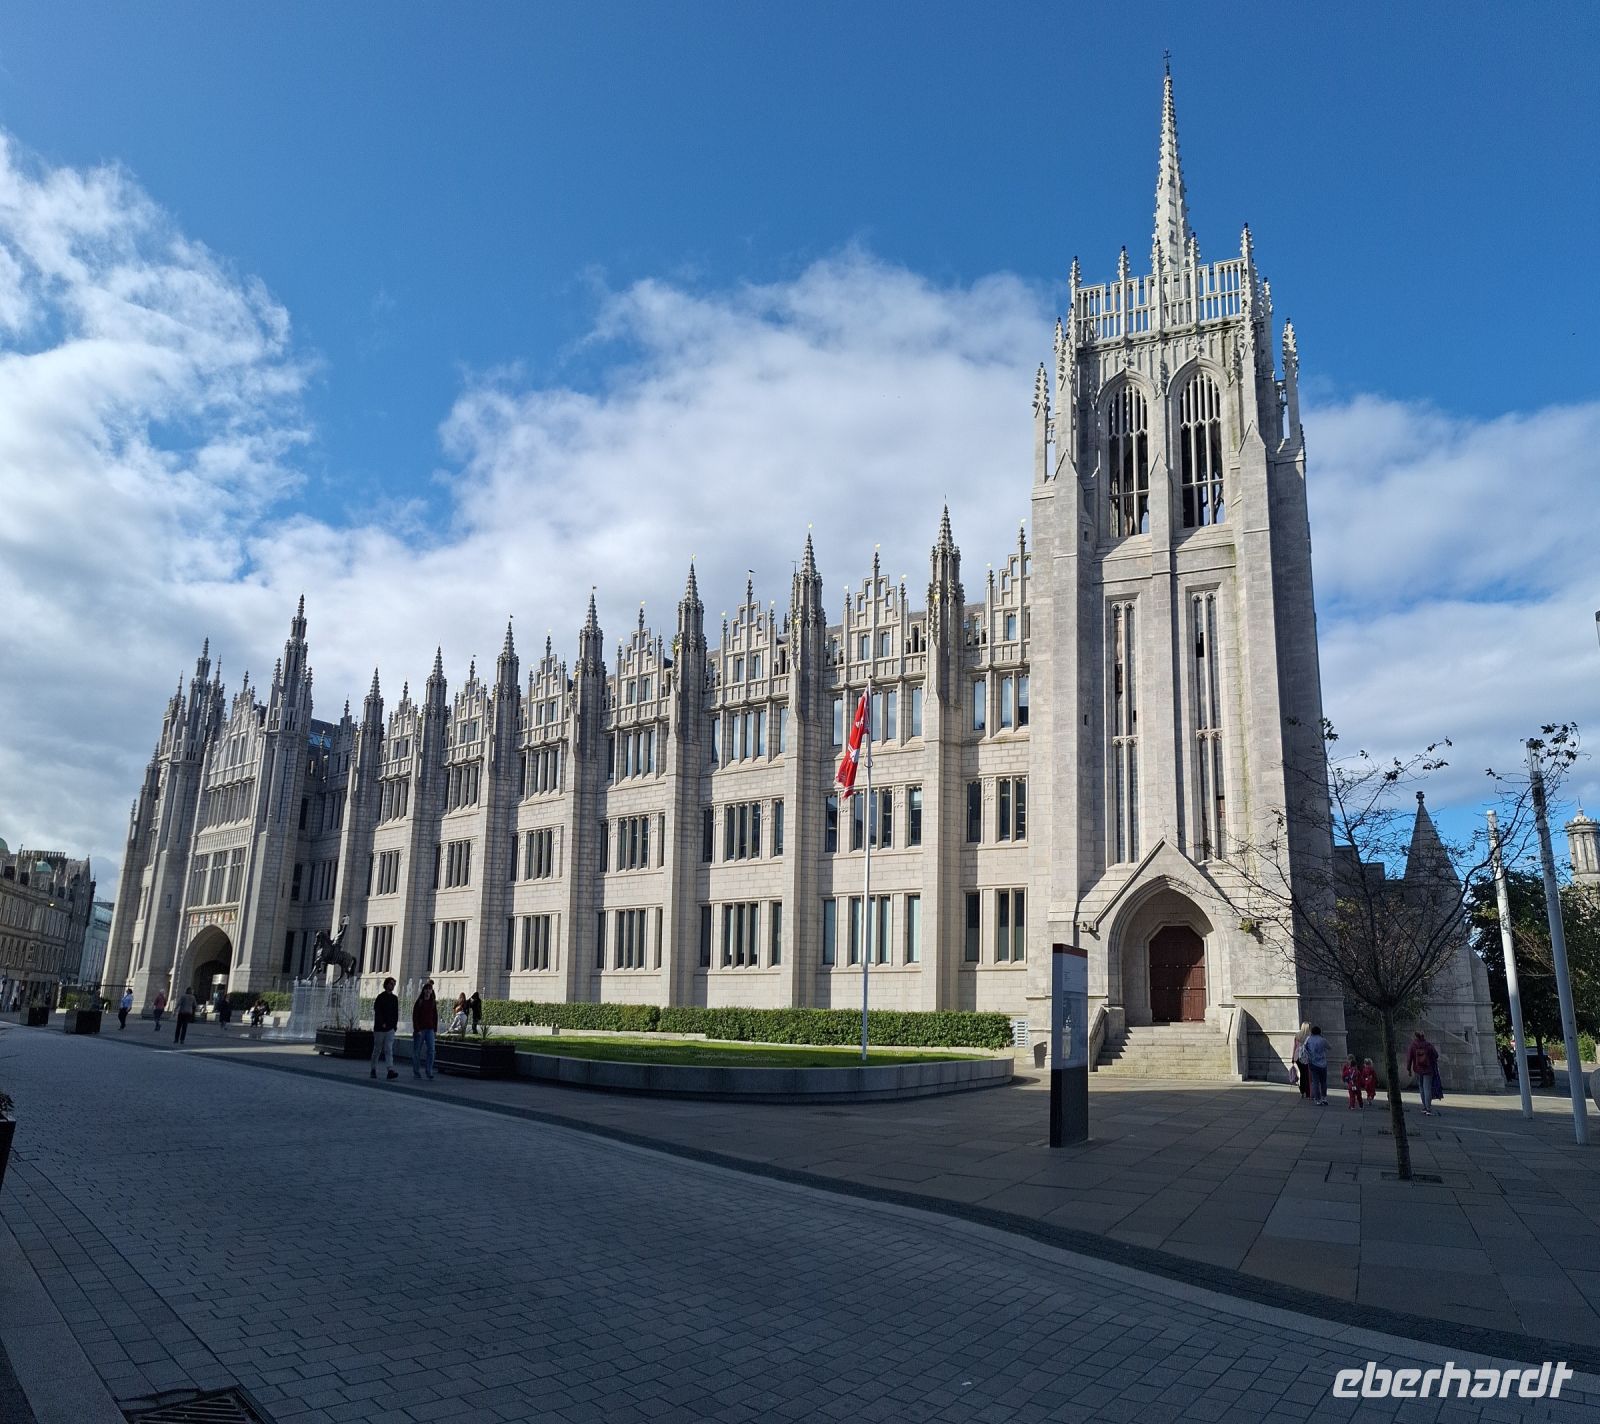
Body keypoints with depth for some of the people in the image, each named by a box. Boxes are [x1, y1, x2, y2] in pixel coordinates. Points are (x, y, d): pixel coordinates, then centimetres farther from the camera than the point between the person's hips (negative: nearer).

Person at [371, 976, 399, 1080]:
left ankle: (391, 1070, -19)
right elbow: (377, 1011, -10)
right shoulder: (380, 997, -2)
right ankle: (373, 1070, 18)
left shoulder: (394, 998, 13)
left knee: (389, 1049, -8)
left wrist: (395, 1024, 6)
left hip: (390, 1029, 3)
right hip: (379, 1028, -3)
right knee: (377, 1049, 6)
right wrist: (382, 1023, -17)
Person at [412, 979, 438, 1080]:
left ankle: (429, 1071, -3)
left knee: (431, 1050, -7)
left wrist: (435, 1030, 7)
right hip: (419, 1030, -3)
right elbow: (414, 1016, -5)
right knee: (417, 1051, 3)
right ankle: (416, 1072, 12)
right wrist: (417, 1030, -12)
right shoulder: (419, 1002, -2)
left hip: (430, 1029, 3)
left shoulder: (433, 1003, 9)